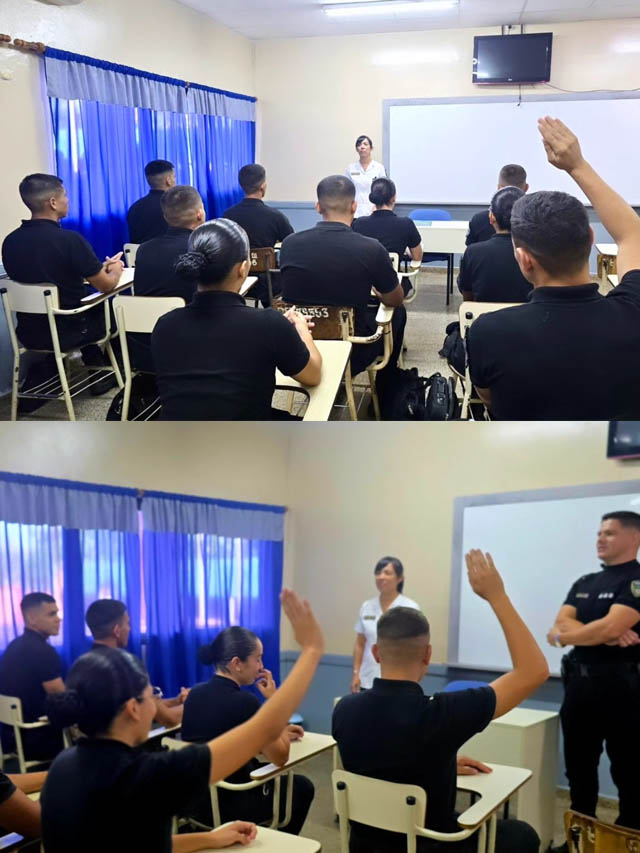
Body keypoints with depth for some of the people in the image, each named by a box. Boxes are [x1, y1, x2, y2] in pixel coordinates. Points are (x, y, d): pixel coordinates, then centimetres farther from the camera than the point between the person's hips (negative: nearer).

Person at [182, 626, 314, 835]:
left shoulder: (195, 693, 0)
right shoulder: (245, 702, -23)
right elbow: (280, 757, -13)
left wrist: (278, 731, 12)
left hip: (194, 798, 7)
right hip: (230, 805, -7)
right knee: (302, 786, 19)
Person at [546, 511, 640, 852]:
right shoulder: (583, 584, 13)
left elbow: (610, 626, -20)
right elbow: (561, 624, 2)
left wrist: (562, 635, -5)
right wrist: (606, 635, -15)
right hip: (579, 683, 7)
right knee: (579, 767, 15)